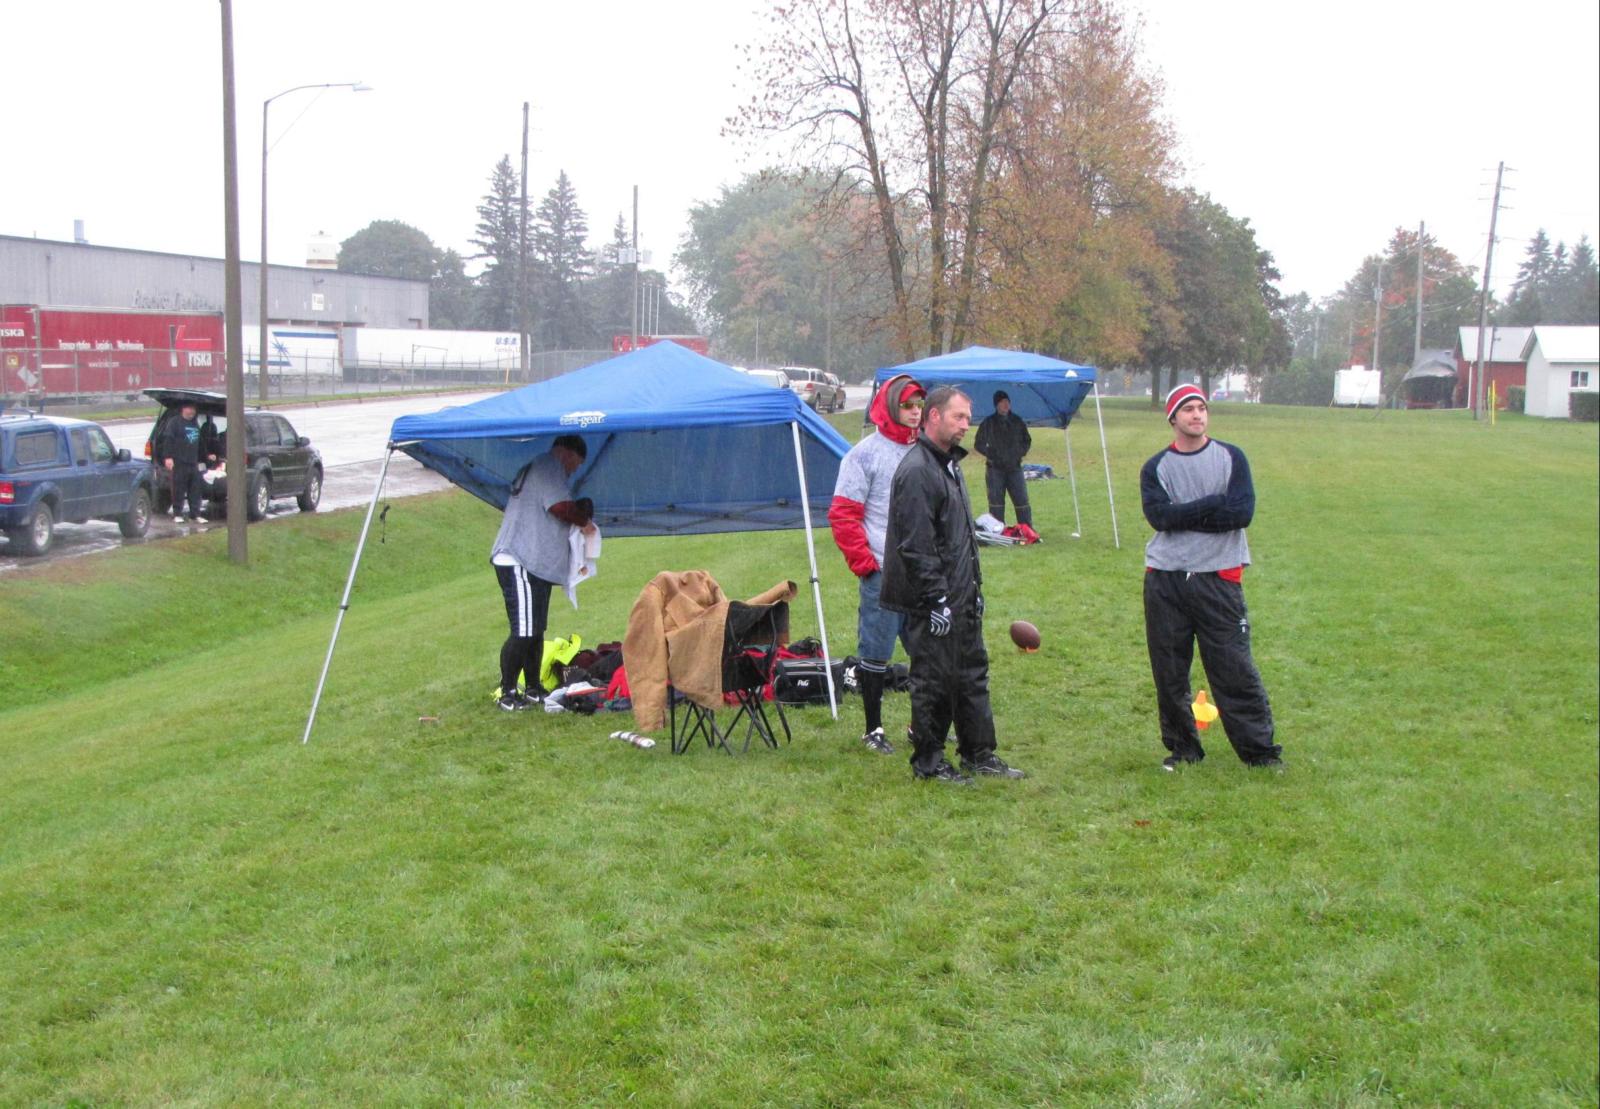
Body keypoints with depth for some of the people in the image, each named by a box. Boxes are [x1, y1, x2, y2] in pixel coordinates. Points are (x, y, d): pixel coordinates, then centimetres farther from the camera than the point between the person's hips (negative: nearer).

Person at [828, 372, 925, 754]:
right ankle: (873, 729, 14)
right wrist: (863, 561, -10)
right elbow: (842, 514, -7)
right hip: (883, 573, -5)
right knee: (875, 651, 3)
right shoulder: (866, 454, -6)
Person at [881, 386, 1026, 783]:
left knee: (973, 673, 15)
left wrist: (974, 588, 20)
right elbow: (915, 546, -22)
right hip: (933, 603, -10)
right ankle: (928, 762, 11)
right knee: (932, 680, 0)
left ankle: (980, 755, 25)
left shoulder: (949, 465, 16)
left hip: (962, 599, 10)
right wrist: (937, 600, -21)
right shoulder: (916, 471, -17)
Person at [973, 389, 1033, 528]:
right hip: (995, 469, -2)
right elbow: (979, 444, 7)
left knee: (1022, 501, -2)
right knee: (996, 504, 1)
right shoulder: (988, 423, 1)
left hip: (1015, 468, 2)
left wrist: (1021, 452, 2)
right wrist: (991, 453, -7)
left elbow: (1027, 440, 20)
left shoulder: (1017, 421, 9)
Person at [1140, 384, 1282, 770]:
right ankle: (1182, 747, 20)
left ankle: (1260, 750, 8)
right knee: (1169, 671, 6)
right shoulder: (1156, 468, 7)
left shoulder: (1231, 457, 6)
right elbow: (1159, 516, -11)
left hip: (1219, 578, -1)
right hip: (1164, 579, 2)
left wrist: (1184, 516, -9)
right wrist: (1214, 504, -13)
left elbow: (1243, 512, -9)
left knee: (1235, 669, -2)